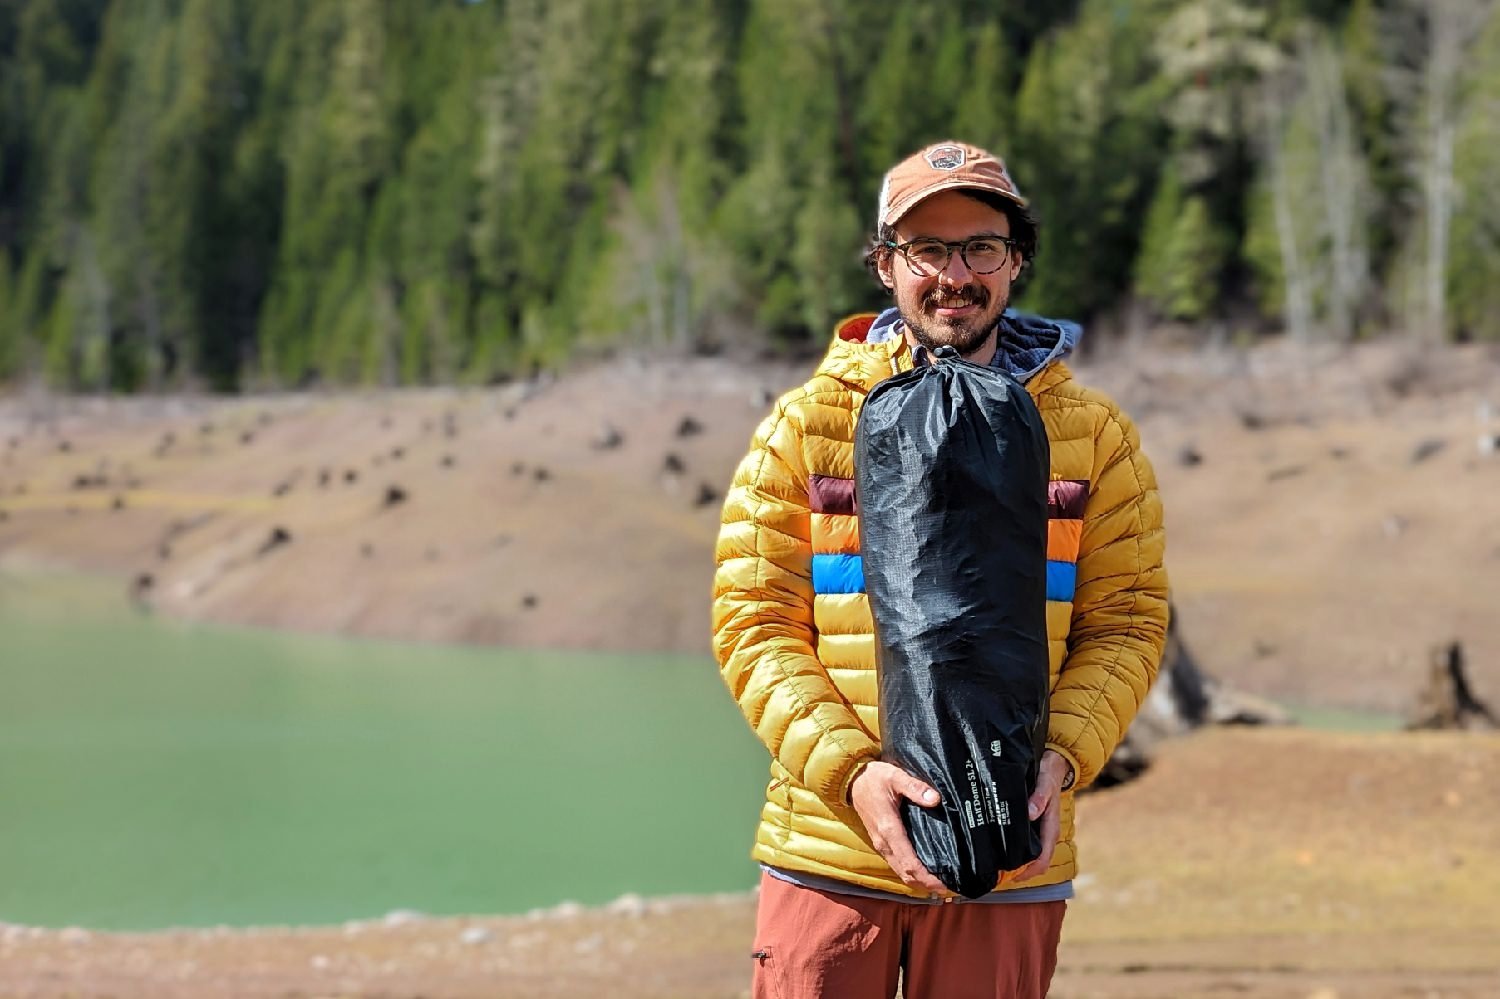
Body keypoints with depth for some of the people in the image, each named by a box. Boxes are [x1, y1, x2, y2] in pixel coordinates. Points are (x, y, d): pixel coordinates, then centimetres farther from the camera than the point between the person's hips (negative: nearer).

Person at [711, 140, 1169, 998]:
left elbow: (1126, 622, 5)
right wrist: (848, 769, -16)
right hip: (829, 854, -1)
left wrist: (1059, 760, -13)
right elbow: (754, 625, -1)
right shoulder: (808, 425, 3)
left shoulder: (1093, 435, 7)